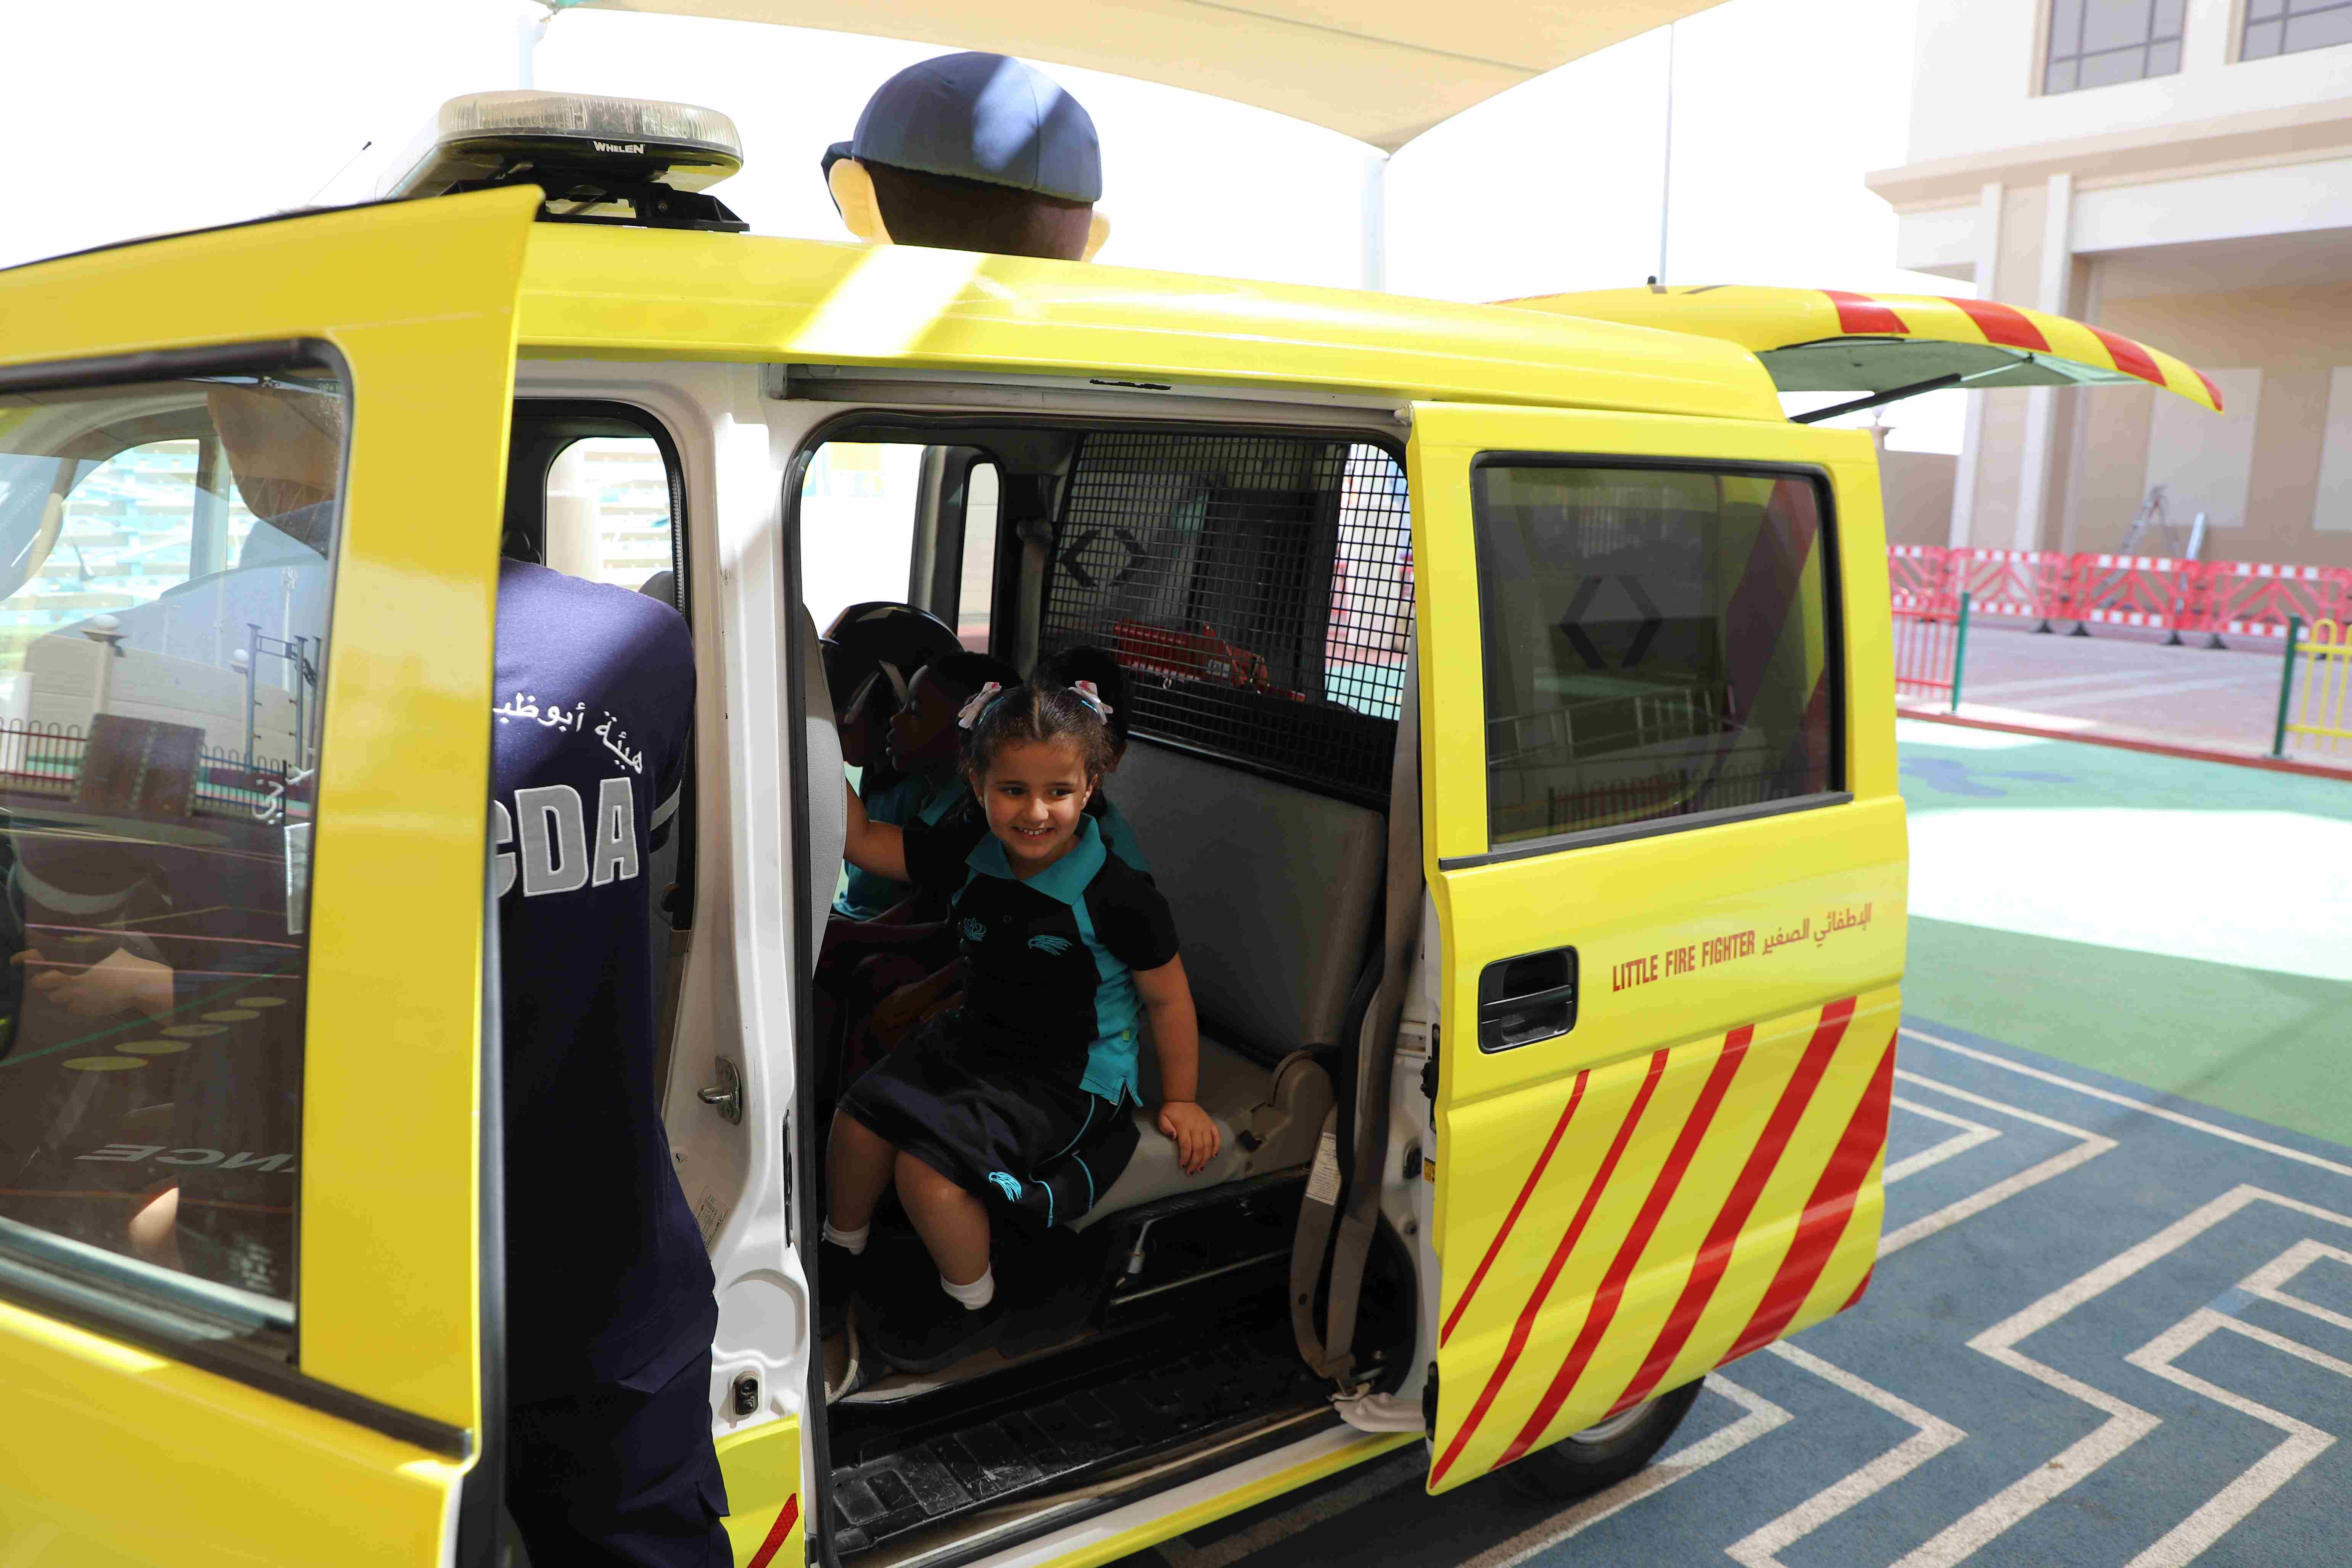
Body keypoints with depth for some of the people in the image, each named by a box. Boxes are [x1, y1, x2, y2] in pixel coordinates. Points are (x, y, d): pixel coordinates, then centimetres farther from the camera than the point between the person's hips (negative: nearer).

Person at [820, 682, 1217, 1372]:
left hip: (1067, 1077, -6)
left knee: (928, 1163, -21)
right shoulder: (971, 859, -4)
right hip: (975, 1040, 6)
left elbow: (1167, 997, -8)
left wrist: (1179, 1100, -2)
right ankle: (839, 1255, 21)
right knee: (861, 1114, -10)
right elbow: (860, 840, 0)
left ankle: (971, 1304, 8)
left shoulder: (1117, 896, -19)